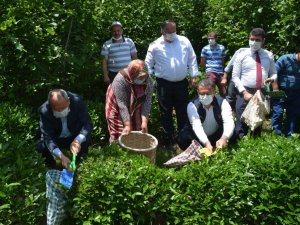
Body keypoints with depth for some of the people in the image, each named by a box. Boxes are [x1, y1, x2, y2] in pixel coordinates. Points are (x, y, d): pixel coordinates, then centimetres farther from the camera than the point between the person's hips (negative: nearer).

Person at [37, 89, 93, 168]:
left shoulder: (77, 101, -26)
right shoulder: (44, 110, -27)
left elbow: (88, 124, -25)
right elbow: (47, 136, -28)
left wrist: (77, 140, -44)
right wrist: (61, 156, -43)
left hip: (74, 137, 1)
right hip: (55, 139, -1)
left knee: (86, 140, -28)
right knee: (42, 147, -29)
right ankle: (51, 165, 7)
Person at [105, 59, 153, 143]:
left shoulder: (148, 81, -19)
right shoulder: (120, 80, -32)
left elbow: (147, 102, -20)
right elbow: (122, 105, -32)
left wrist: (144, 122, -28)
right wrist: (127, 125, -33)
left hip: (135, 108, 4)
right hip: (117, 108, -4)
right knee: (119, 134, -3)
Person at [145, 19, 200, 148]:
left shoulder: (184, 41, 3)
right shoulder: (155, 46, -3)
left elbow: (192, 59, 8)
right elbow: (148, 64, 3)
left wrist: (193, 76, 4)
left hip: (182, 83, 2)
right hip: (164, 84, -2)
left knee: (183, 113, 10)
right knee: (166, 114, 7)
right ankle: (169, 141, 19)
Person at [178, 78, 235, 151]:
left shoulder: (222, 102, -15)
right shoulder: (192, 105, -19)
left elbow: (229, 123, -29)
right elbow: (196, 126, -32)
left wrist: (224, 138, -51)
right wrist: (207, 143, -50)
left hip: (216, 136, 2)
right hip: (198, 137, -2)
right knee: (183, 139, -31)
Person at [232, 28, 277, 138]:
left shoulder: (269, 55, 9)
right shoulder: (242, 55, 0)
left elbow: (273, 73, 13)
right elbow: (235, 76, -4)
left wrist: (272, 79, -12)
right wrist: (244, 92, -14)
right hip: (245, 93, -3)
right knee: (242, 125, -3)